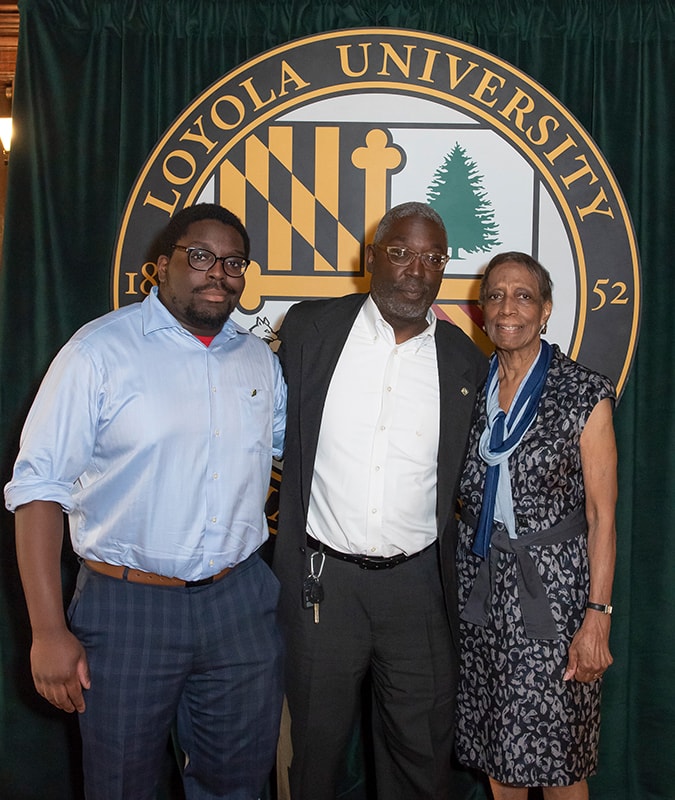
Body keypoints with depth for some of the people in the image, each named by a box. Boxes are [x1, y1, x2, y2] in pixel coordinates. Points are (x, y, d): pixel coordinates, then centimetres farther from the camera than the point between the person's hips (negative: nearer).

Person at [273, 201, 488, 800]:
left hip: (417, 582, 1)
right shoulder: (309, 329, -2)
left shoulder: (466, 361, 1)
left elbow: (466, 478, 12)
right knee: (317, 741, 16)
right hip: (322, 576, 0)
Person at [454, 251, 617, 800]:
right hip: (480, 581, 4)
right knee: (496, 746, 15)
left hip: (553, 585, -4)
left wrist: (598, 617, -13)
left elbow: (602, 516, -8)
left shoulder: (585, 394, -8)